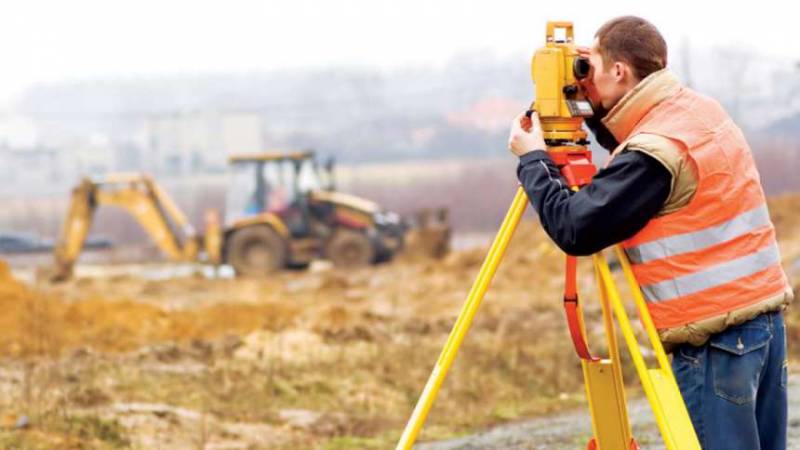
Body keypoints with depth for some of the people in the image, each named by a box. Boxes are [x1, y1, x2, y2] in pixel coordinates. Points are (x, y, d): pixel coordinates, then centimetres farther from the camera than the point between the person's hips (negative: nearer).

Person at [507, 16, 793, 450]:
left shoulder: (656, 151, -18)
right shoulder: (701, 110, 9)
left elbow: (573, 229, -18)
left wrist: (532, 159, -4)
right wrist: (592, 110, 15)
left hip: (714, 336, -9)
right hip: (763, 315, 9)